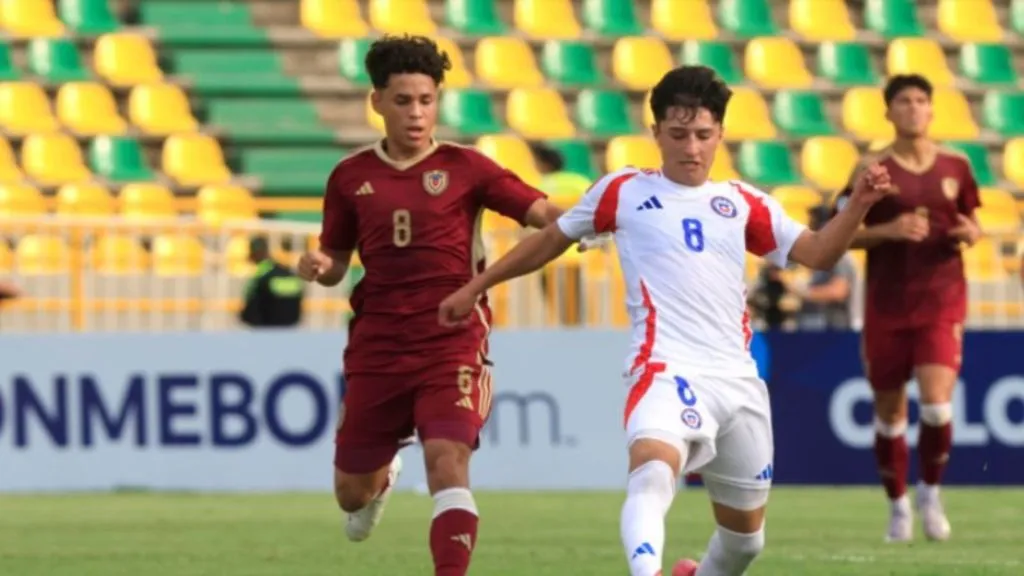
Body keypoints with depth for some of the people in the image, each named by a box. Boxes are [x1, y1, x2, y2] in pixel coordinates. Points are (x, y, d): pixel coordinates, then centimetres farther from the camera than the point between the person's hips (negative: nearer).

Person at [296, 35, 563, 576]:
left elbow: (540, 211, -10)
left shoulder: (464, 167, -2)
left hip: (451, 343, -3)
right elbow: (337, 261, 16)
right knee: (351, 492, 14)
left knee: (448, 459, -24)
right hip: (377, 346, 3)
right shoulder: (351, 177, 6)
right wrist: (318, 266, -8)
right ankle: (383, 477, 52)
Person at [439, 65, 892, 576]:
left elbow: (816, 253, 7)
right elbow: (551, 240, 20)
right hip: (666, 370, -5)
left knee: (745, 534, 12)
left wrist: (858, 205, -10)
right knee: (652, 472, -36)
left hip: (738, 381, 5)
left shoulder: (742, 204, 15)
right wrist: (475, 287, 22)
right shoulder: (624, 191, 9)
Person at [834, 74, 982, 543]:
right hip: (887, 306, 0)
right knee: (889, 409, 6)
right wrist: (888, 230, -18)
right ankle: (898, 506, 24)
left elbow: (971, 220, 17)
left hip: (942, 303, 0)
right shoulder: (873, 170, -2)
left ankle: (930, 493, 10)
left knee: (936, 403, -15)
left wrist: (972, 233, -6)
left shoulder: (955, 166, 5)